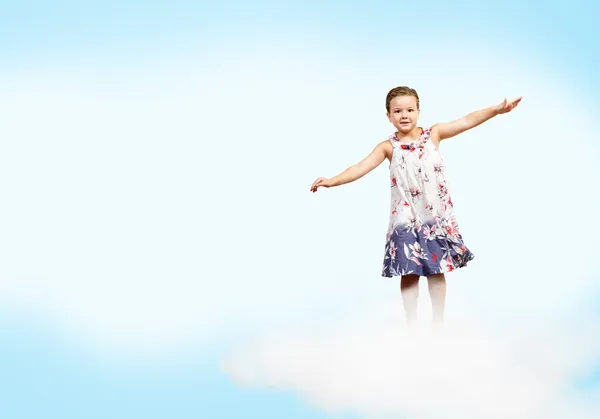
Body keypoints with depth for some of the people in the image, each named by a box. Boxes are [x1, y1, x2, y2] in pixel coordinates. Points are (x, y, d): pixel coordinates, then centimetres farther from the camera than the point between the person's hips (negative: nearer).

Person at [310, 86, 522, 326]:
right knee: (409, 272, 5)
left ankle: (439, 322, 22)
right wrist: (332, 181, -24)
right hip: (406, 221, -1)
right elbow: (361, 167, -11)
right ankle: (411, 325, 16)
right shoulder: (389, 147, -2)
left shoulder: (433, 134, 1)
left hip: (436, 217, 1)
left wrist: (497, 109, -16)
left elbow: (466, 121, -6)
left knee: (437, 269, 9)